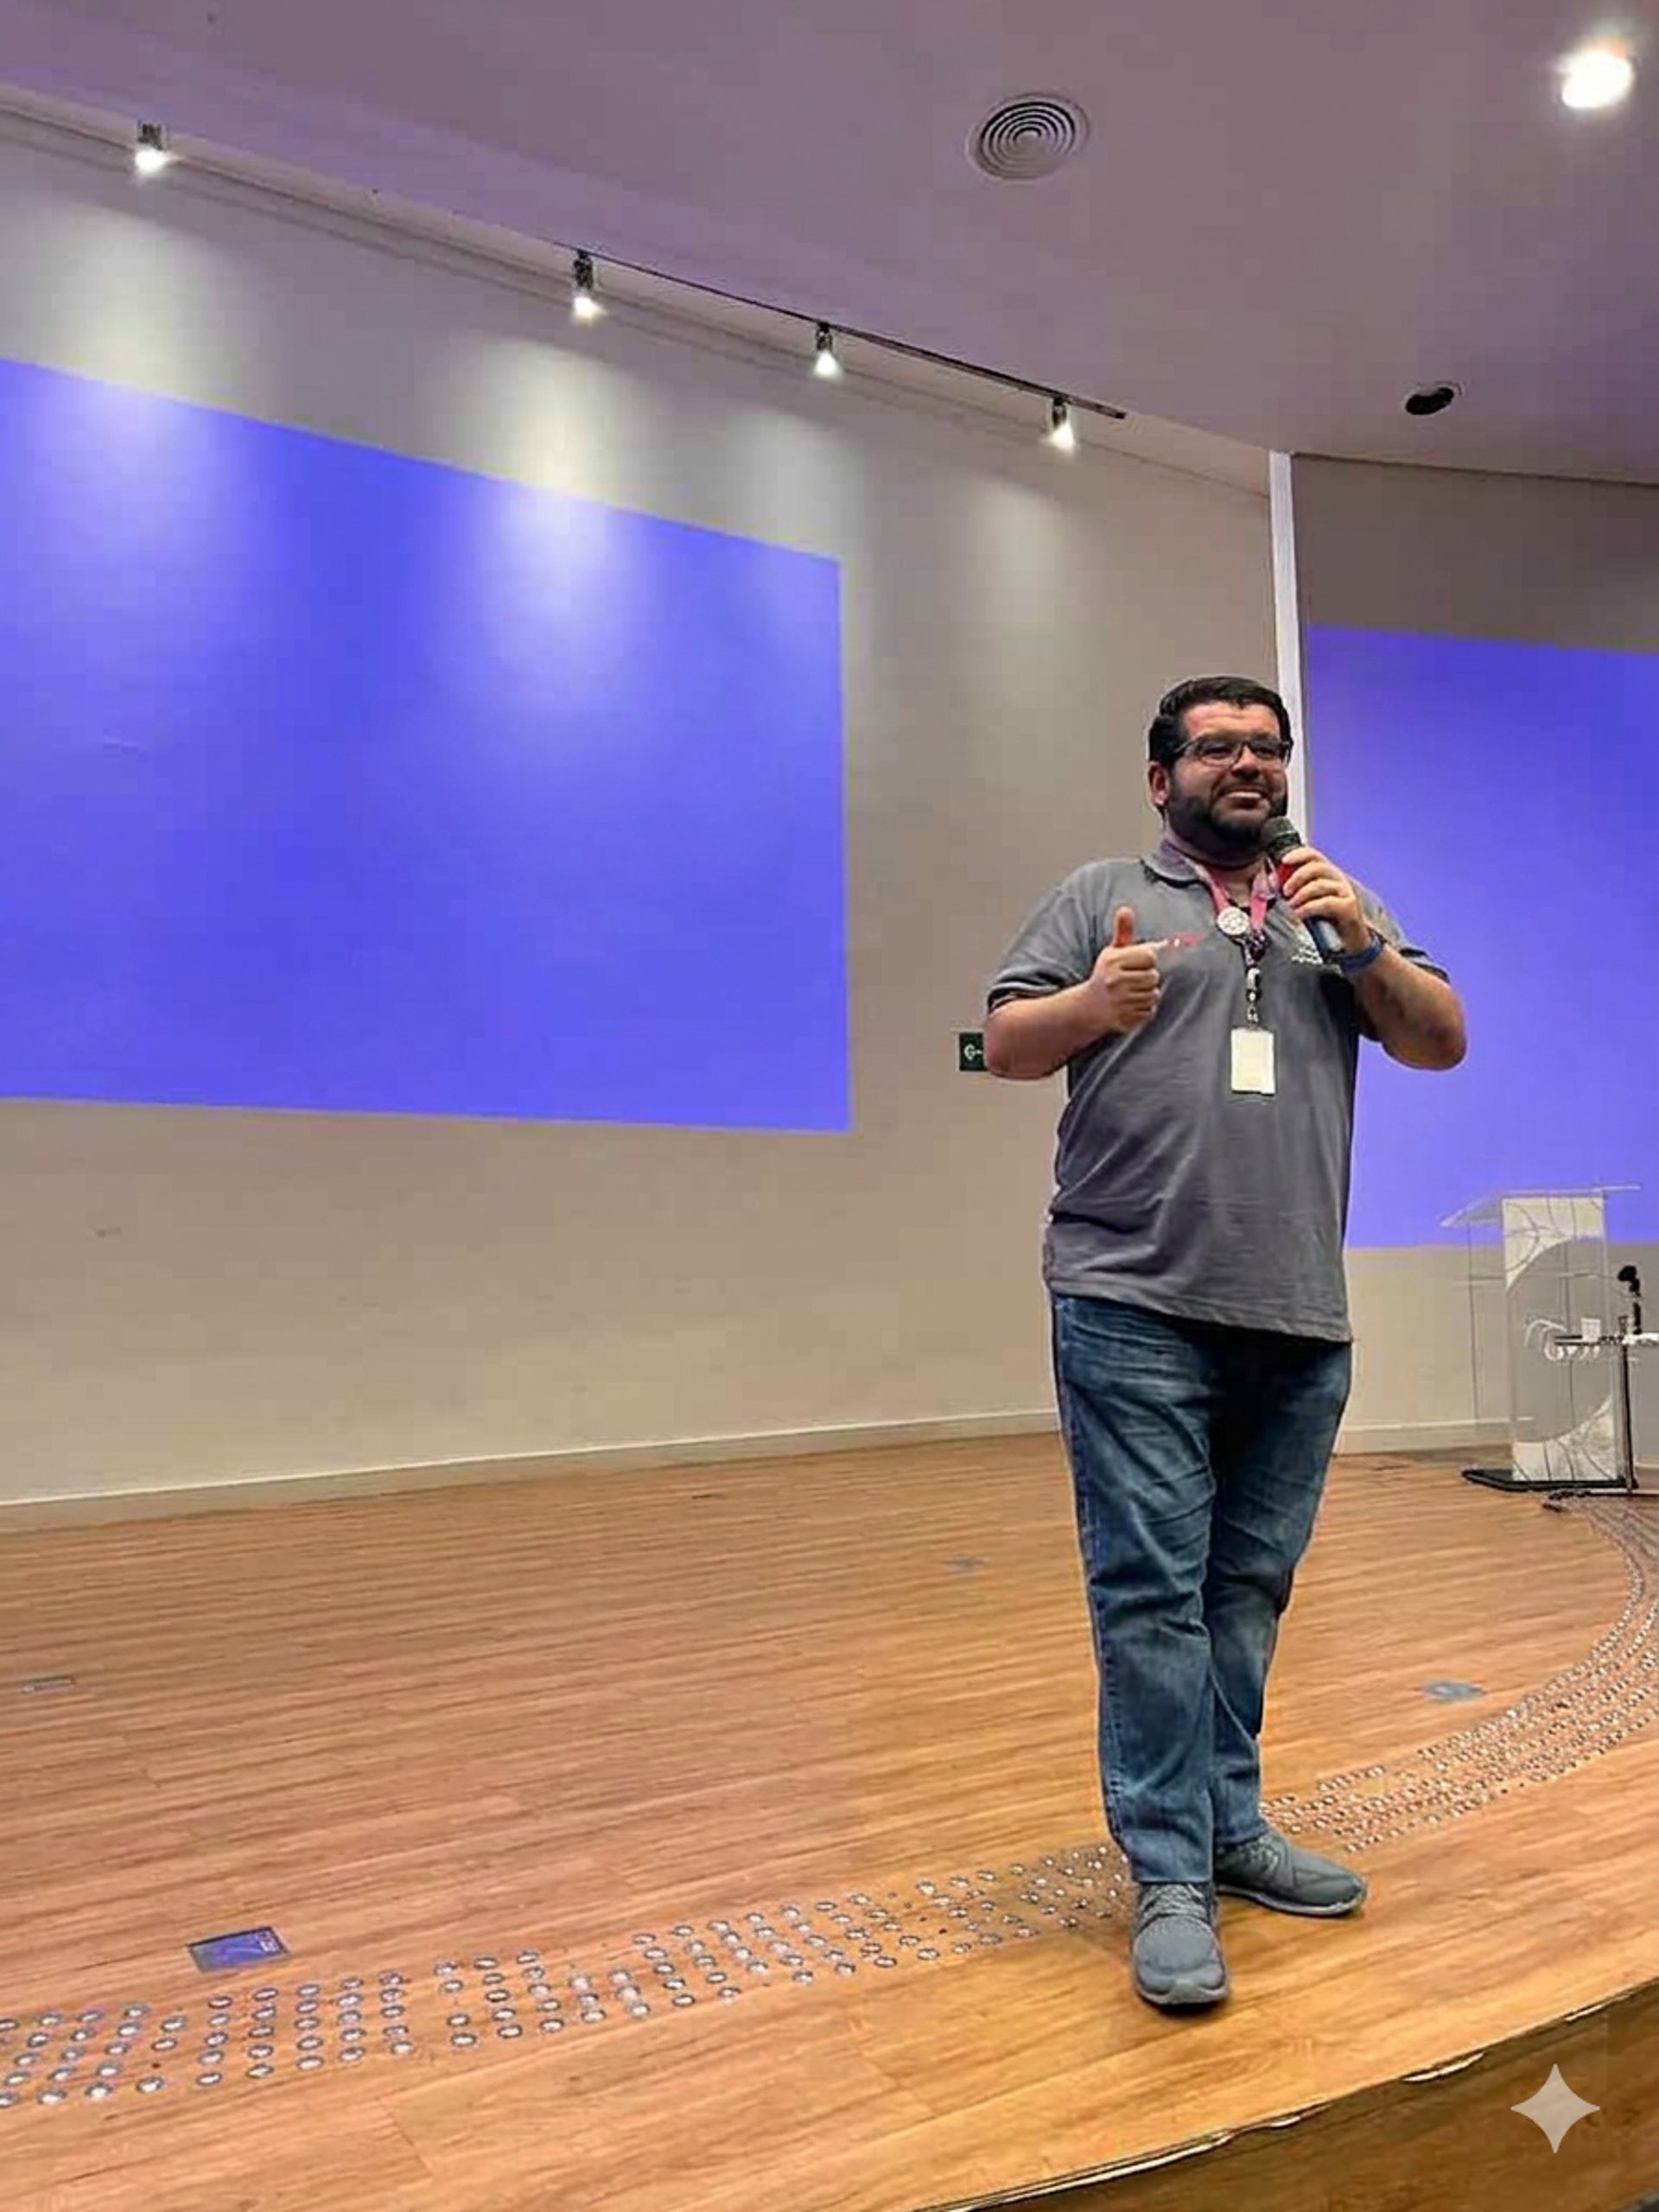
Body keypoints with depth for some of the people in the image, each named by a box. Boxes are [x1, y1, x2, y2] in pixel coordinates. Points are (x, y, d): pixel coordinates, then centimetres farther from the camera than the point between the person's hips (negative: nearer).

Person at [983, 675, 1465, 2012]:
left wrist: (1362, 944, -2)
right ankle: (1169, 1878, 5)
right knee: (1151, 1592, -4)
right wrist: (1092, 1005, -20)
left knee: (1249, 1590, 12)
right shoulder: (1104, 896, 8)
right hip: (1137, 1306, -4)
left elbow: (1443, 1043, 14)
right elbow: (1004, 1043, 1)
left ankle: (1229, 1828, 26)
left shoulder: (1336, 910, 19)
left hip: (1299, 1316, 4)